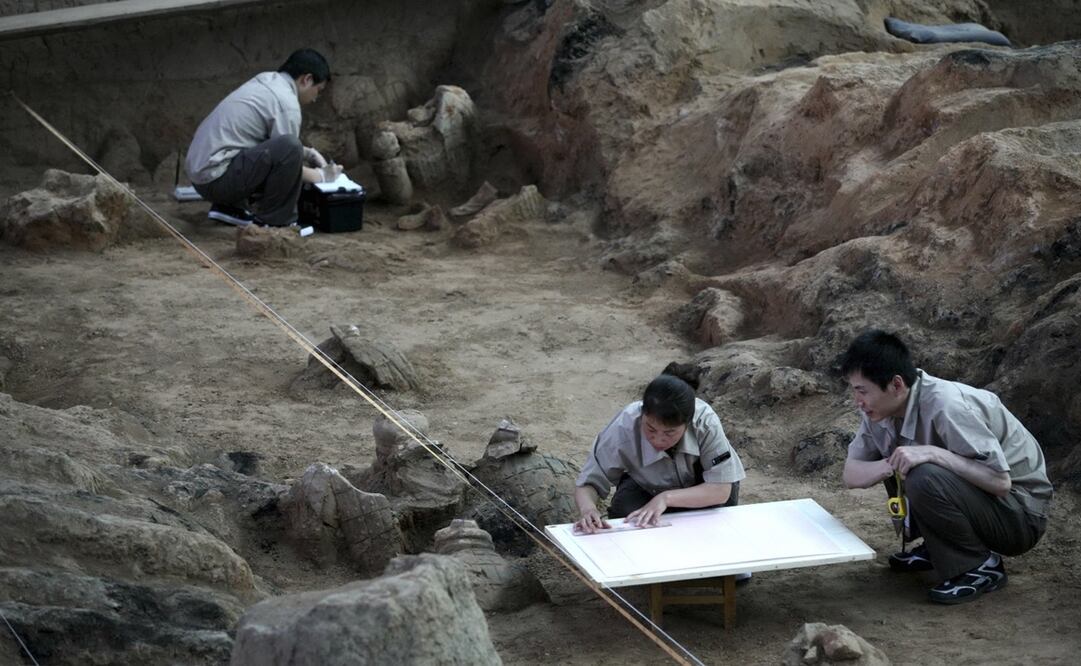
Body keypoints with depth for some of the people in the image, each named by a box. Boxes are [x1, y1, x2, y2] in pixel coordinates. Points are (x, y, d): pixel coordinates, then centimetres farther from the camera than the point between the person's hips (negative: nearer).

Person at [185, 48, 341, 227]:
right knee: (290, 147, -23)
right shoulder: (286, 101, -13)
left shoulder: (265, 82, 14)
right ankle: (274, 221, -9)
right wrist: (321, 176, 7)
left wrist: (308, 153, 20)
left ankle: (228, 207, 17)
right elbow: (285, 160, -8)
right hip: (216, 178, -10)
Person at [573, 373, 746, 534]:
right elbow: (587, 483, -27)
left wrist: (666, 498, -46)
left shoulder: (706, 422, -37)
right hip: (648, 487, 0)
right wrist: (587, 509, -50)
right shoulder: (623, 429, -34)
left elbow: (722, 490, -36)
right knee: (625, 509, -30)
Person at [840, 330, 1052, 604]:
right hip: (973, 497, 9)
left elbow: (1000, 481, -29)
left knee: (924, 478, -31)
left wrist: (930, 453, -36)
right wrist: (893, 464, -22)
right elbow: (852, 475, -2)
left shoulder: (945, 405, -29)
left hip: (1020, 513, -8)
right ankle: (937, 548, 12)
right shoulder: (882, 409, -5)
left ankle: (981, 566, -11)